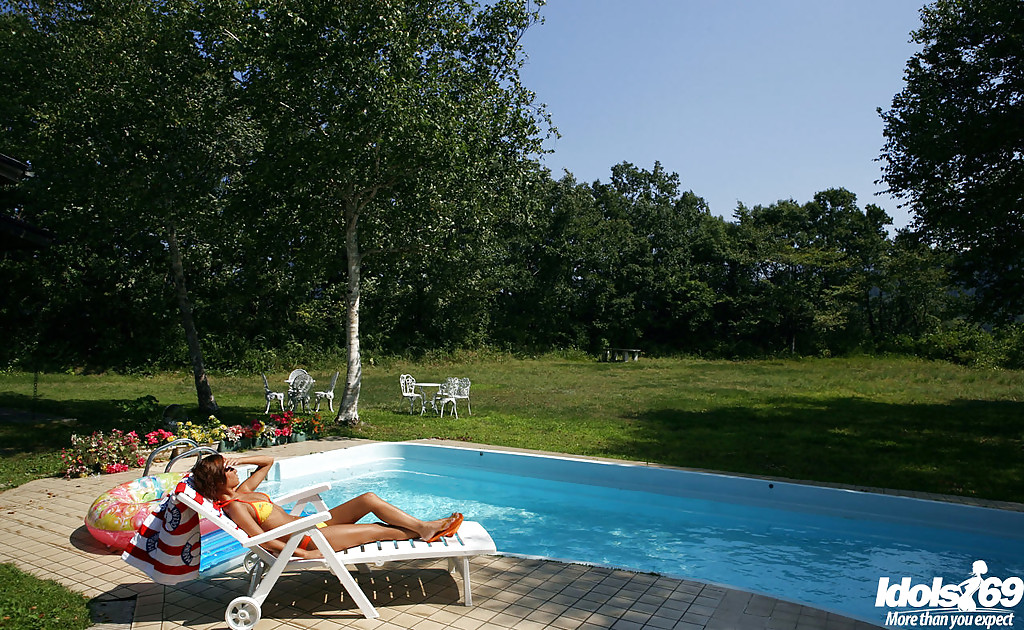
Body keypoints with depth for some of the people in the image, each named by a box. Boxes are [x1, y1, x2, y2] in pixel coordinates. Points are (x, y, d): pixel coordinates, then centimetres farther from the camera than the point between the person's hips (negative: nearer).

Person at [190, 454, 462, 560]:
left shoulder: (242, 491, 12)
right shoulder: (234, 507, -15)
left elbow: (268, 461, 22)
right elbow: (263, 541, -21)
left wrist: (240, 459, 7)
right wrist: (305, 554, -21)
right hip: (307, 538, -9)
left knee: (369, 499, -4)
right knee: (378, 530, -9)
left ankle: (426, 527, -1)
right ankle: (424, 531, 8)